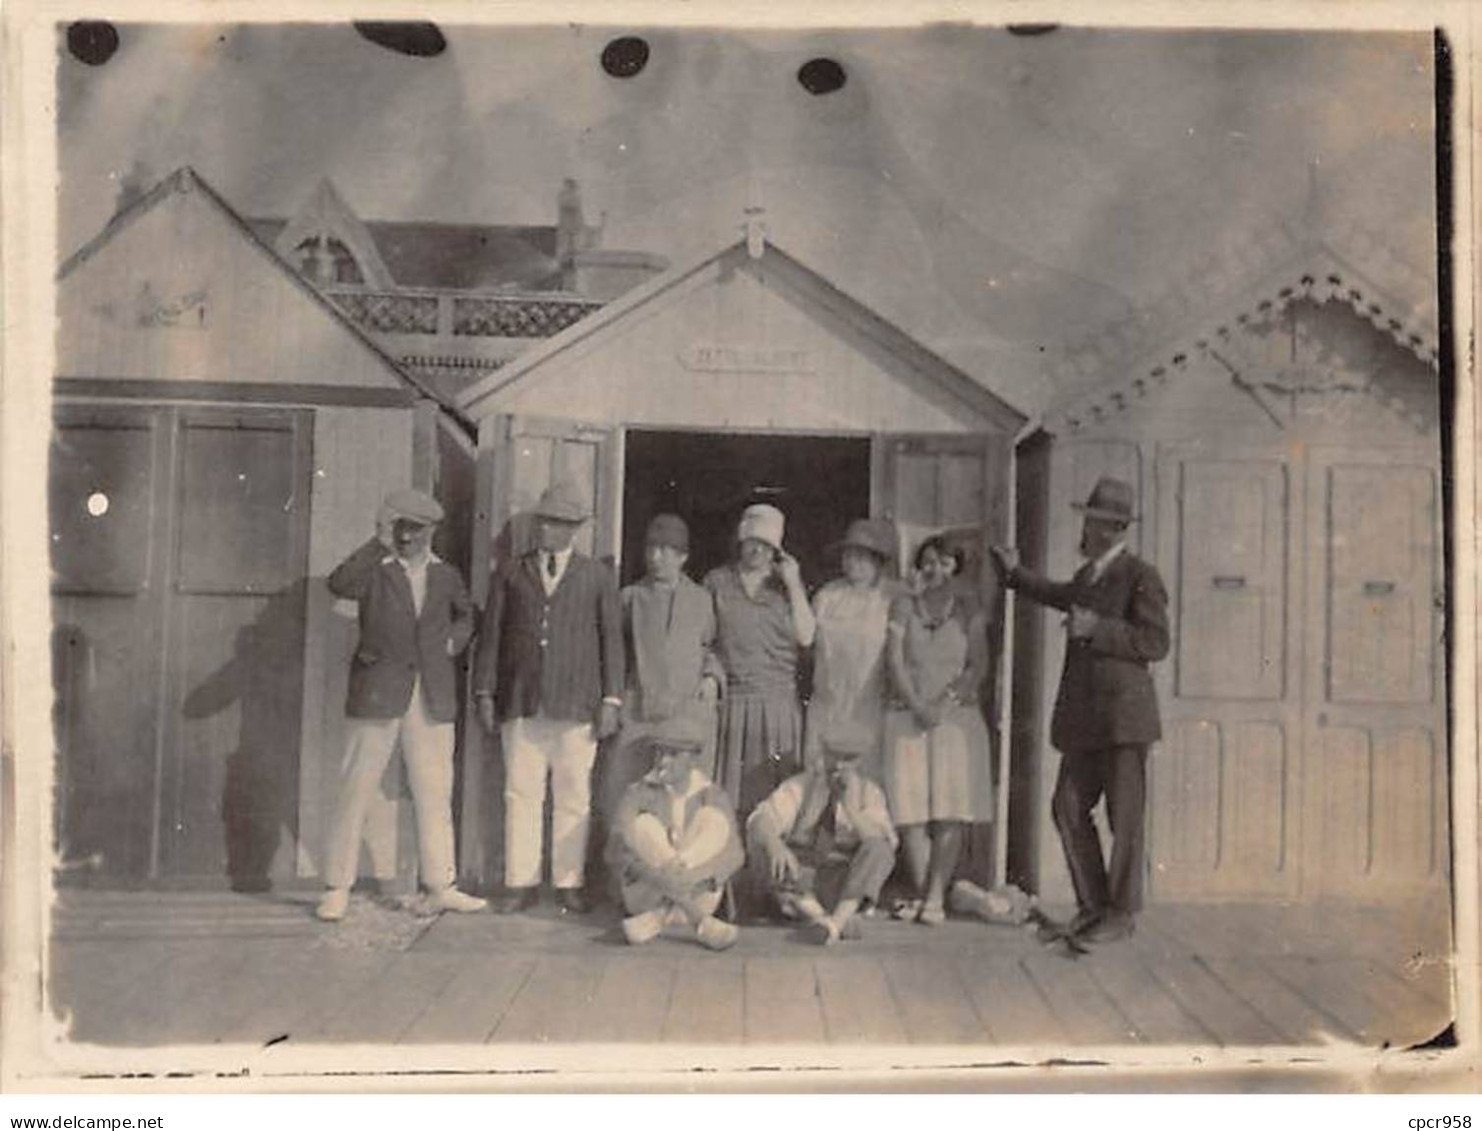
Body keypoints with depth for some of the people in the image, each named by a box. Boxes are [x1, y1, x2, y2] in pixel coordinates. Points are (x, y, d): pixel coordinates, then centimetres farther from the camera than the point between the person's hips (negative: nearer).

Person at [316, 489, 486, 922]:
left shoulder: (445, 575, 10)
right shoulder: (374, 568, -2)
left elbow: (464, 615, 29)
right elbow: (339, 585, -24)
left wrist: (452, 642, 11)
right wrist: (379, 543, -26)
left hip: (432, 699, 3)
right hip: (378, 696, -3)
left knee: (435, 794, 5)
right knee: (355, 791, 0)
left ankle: (442, 888, 14)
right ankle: (338, 889, 9)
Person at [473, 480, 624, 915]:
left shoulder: (597, 576, 10)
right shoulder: (511, 574, 13)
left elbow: (612, 638, 8)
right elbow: (491, 634, 12)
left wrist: (611, 699, 1)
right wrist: (485, 692, 4)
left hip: (576, 703, -1)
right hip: (520, 703, 1)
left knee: (573, 797, 1)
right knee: (521, 794, 1)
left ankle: (569, 884, 9)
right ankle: (521, 883, 9)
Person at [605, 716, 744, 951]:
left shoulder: (712, 796, 1)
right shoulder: (638, 794, -2)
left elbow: (731, 852, -10)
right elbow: (618, 850, -14)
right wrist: (666, 878, -29)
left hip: (698, 896, 1)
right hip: (647, 893, -1)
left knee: (714, 819, -19)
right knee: (644, 826, -24)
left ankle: (654, 920, -25)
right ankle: (700, 923, -27)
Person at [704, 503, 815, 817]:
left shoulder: (786, 584, 12)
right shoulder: (716, 582, 11)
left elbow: (806, 637, 0)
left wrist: (793, 585, -3)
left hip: (778, 700, 1)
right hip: (729, 700, 0)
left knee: (775, 795, -3)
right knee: (726, 794, -4)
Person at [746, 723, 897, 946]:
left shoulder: (869, 793, 0)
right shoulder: (799, 786, -3)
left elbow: (885, 845, -16)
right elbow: (760, 822, -20)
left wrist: (850, 808, -27)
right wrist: (776, 846, -43)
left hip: (844, 886, 0)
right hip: (798, 887, 0)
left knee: (877, 848, -26)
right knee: (761, 848, -28)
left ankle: (838, 919, -40)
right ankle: (821, 919, -35)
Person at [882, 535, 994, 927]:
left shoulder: (969, 610, 10)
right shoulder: (903, 607, 11)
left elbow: (979, 666, 2)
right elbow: (895, 662, 2)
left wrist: (945, 702, -11)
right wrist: (917, 706, -10)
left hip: (956, 715, -1)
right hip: (908, 716, 1)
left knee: (950, 812, -9)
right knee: (910, 807, -6)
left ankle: (935, 897, -7)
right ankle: (919, 894, 0)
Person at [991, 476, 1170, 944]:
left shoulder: (1141, 577, -7)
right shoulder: (1088, 575, 16)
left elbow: (1156, 642, -15)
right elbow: (1063, 597, 39)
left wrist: (1096, 629, -19)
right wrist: (1015, 572, 40)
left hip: (1123, 712, -8)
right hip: (1083, 716, 8)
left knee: (1124, 818, 0)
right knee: (1069, 808, 7)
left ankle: (1121, 914, 12)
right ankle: (1092, 904, 20)